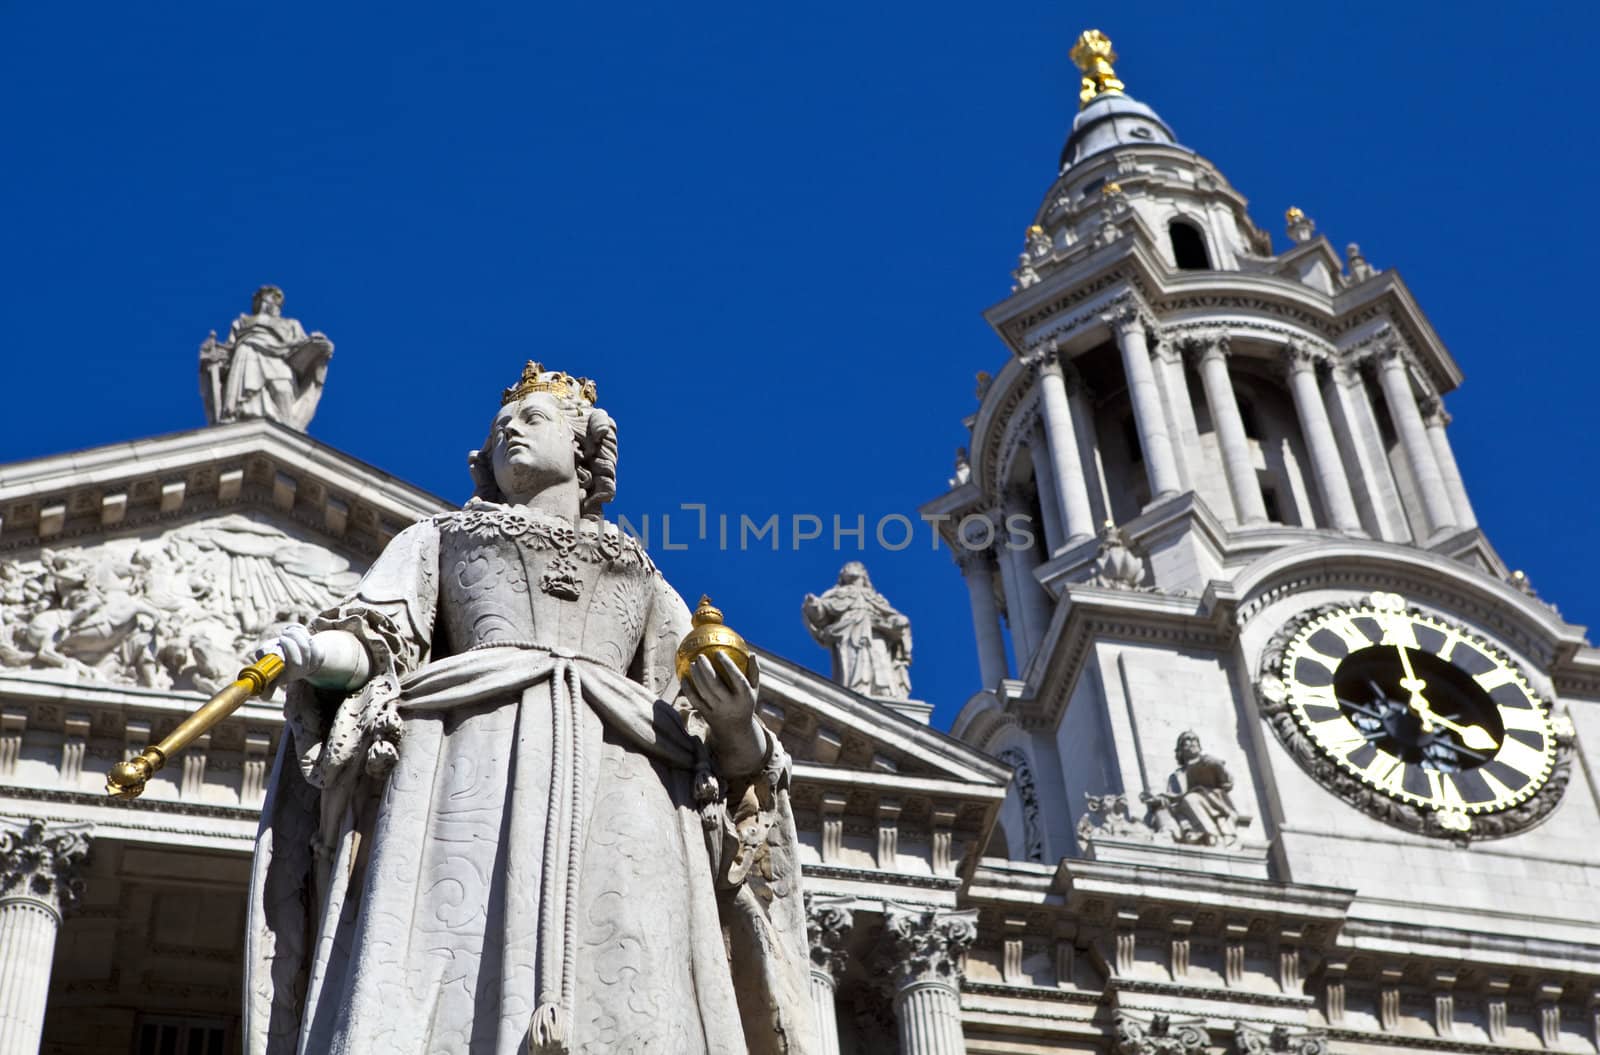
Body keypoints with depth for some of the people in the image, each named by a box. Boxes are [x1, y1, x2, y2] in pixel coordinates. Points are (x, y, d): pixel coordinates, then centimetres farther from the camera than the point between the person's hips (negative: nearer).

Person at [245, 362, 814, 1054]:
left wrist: (736, 726, -3)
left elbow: (723, 750, 21)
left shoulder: (649, 589, 32)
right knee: (447, 995, -22)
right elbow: (371, 641, 13)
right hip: (472, 752, -1)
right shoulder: (438, 539, 31)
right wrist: (311, 655, -10)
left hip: (621, 787, 1)